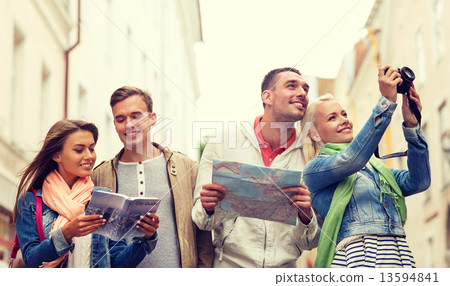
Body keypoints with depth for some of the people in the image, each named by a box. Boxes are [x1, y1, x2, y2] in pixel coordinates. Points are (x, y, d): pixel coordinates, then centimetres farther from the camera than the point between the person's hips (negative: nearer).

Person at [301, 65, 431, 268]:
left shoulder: (374, 167, 24)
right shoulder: (313, 170, 6)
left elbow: (418, 182, 10)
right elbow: (351, 160, -12)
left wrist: (411, 125, 1)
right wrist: (386, 102, -11)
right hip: (357, 255, -5)